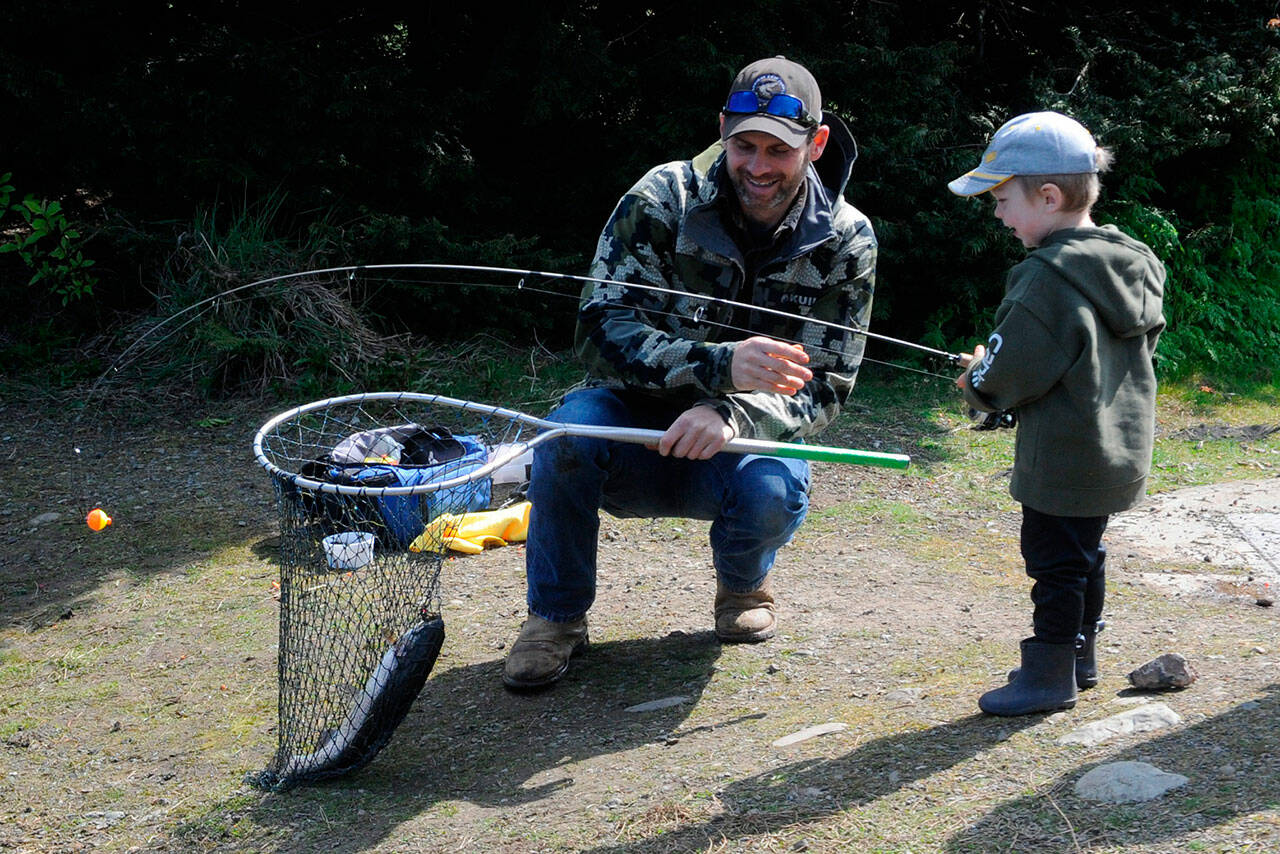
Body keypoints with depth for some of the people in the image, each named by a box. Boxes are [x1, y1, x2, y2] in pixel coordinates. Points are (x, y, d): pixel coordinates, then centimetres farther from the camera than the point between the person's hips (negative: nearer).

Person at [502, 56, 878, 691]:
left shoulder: (845, 240, -8)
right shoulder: (663, 200, -13)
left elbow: (825, 387, -11)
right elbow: (600, 331, -21)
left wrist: (732, 415, -33)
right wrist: (722, 364, -37)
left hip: (734, 447, 0)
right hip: (639, 433, 0)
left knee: (775, 489, -33)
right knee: (574, 423, -32)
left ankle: (742, 584, 5)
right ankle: (557, 616, -10)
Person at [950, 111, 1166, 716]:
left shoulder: (1049, 277, -22)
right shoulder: (1134, 265, 6)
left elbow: (1010, 374, -23)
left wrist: (977, 382, 1)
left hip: (1062, 462, -9)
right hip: (1118, 454, 9)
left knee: (1055, 562, 1)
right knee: (1085, 553, 20)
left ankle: (1050, 675, 10)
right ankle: (1081, 657, 32)